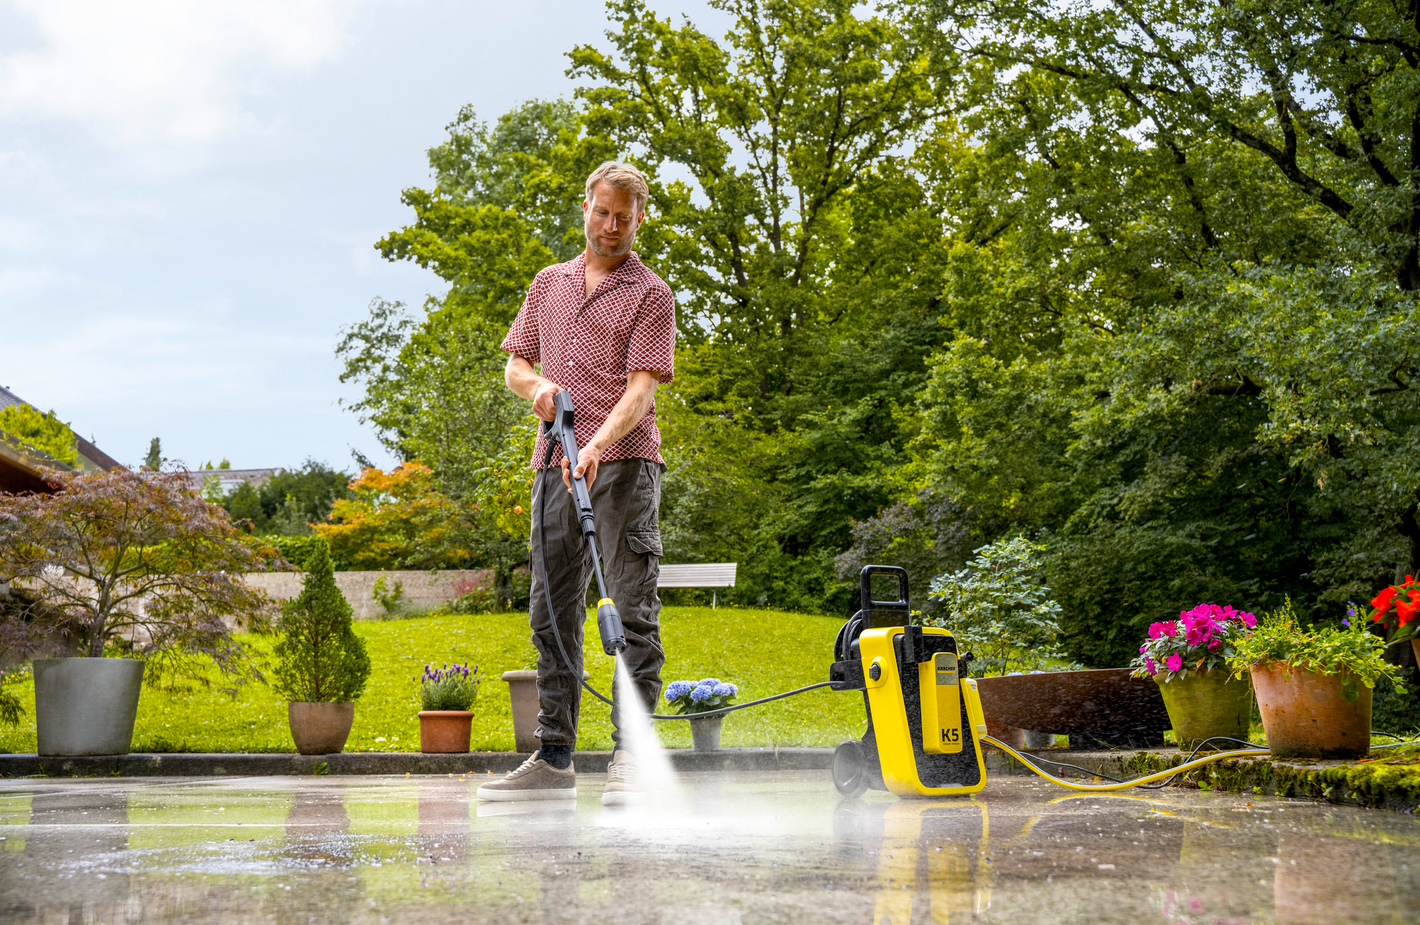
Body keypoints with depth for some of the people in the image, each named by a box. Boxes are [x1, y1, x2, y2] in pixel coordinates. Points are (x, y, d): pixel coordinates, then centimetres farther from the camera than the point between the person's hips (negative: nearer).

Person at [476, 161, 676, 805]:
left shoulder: (651, 295, 0)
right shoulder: (549, 284, 18)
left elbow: (641, 389, -10)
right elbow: (514, 364, 21)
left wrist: (597, 445, -26)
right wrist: (537, 385, -3)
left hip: (622, 462, -6)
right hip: (554, 463, 6)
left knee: (634, 612, -9)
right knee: (552, 613, 7)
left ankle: (629, 757, -8)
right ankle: (554, 758, 14)